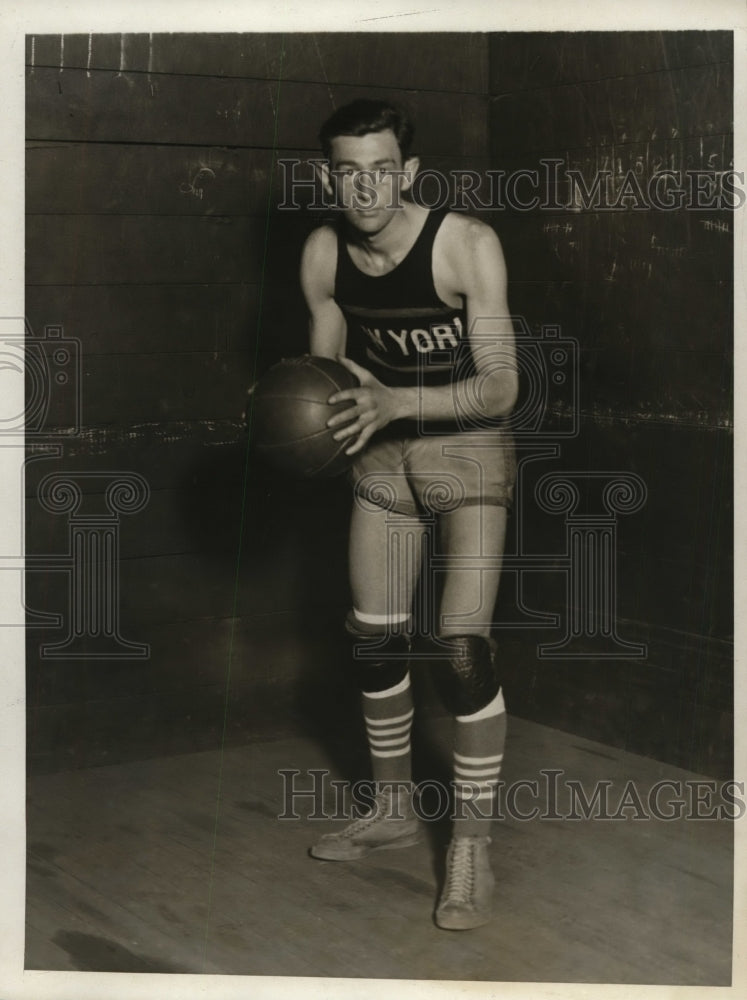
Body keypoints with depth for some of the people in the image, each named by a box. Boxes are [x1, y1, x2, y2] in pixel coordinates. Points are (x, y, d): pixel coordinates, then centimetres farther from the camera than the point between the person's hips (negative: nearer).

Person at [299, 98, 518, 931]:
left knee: (462, 650, -14)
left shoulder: (467, 246, -22)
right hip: (382, 456, 5)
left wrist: (393, 402, -36)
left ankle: (472, 846, 0)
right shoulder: (322, 254, -8)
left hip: (468, 452, -5)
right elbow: (324, 367, 6)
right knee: (374, 642, 10)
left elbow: (500, 387, -24)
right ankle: (394, 810, 31)